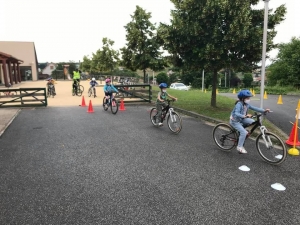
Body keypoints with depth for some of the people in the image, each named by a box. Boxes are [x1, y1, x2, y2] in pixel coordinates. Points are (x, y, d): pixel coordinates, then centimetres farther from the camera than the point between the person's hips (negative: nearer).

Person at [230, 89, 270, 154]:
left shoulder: (247, 104, -3)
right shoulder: (239, 104, -27)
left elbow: (254, 108, -1)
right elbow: (236, 114, -40)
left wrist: (264, 110, -12)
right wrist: (245, 116, -54)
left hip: (241, 119, 8)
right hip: (235, 121, -8)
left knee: (253, 122, -6)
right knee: (243, 132, -20)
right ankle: (239, 147, -6)